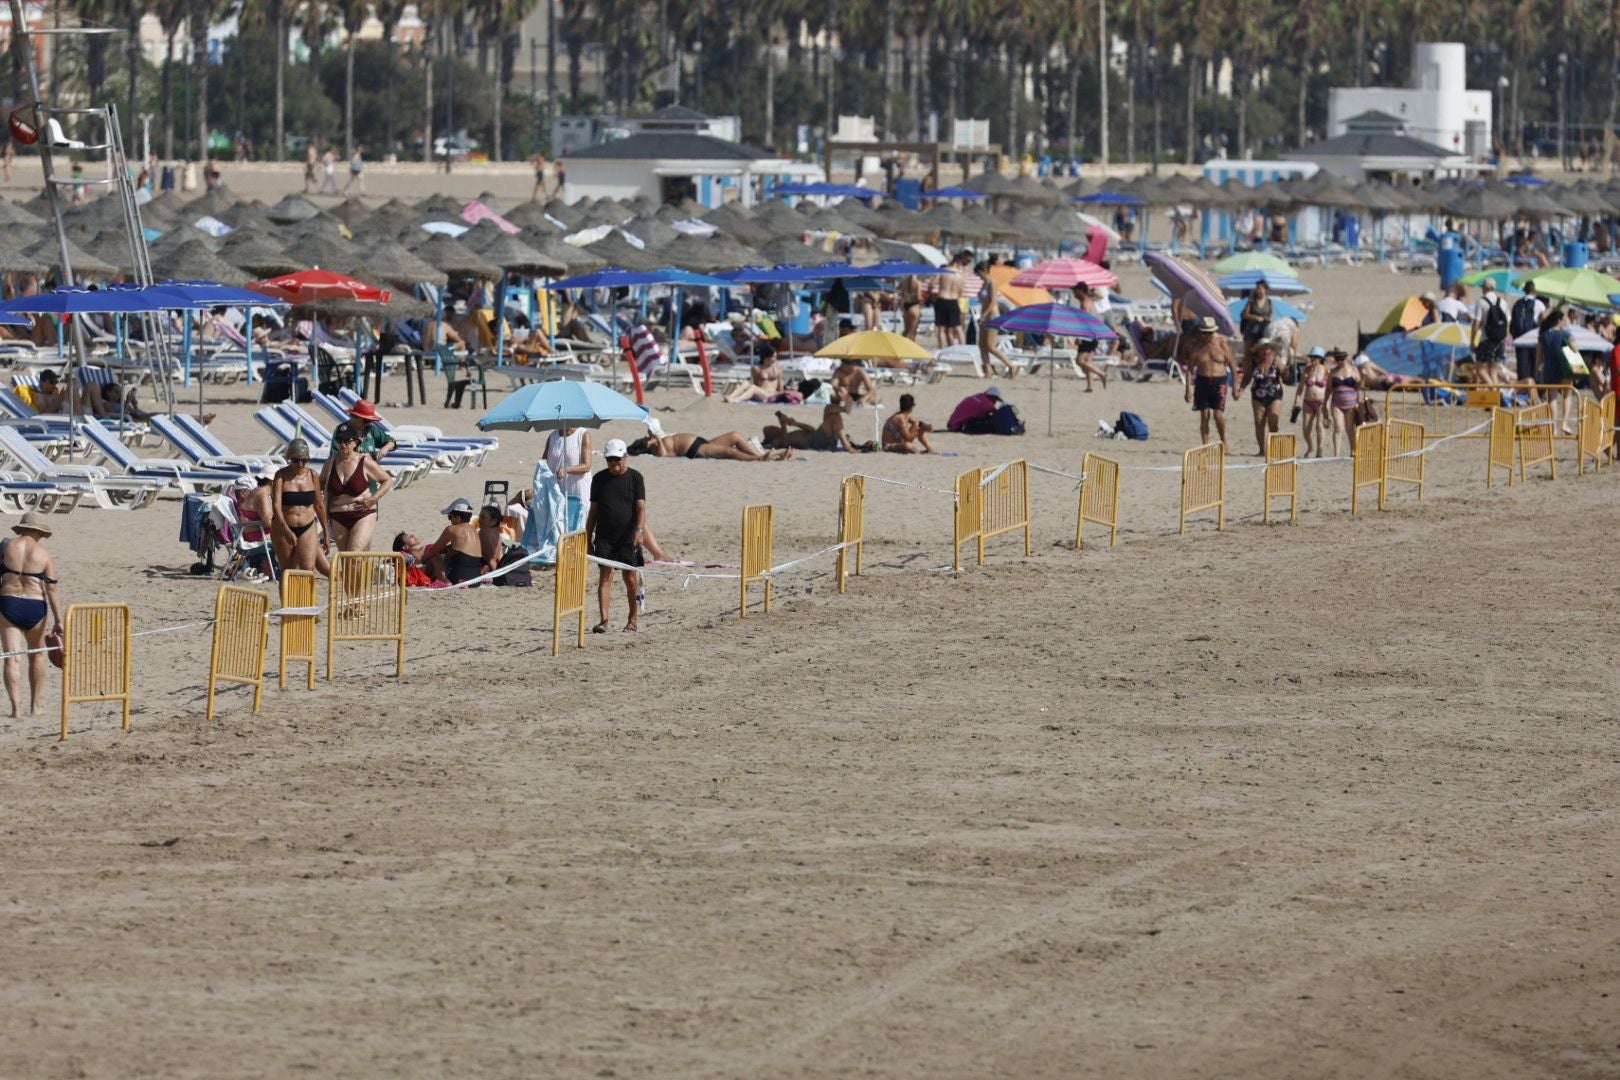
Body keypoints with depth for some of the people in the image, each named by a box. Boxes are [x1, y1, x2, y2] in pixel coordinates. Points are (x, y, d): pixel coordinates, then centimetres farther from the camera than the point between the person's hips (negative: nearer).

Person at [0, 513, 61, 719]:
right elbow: (51, 589, -5)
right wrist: (58, 621, -4)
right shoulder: (44, 555, -1)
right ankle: (34, 706, 25)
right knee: (37, 655, 21)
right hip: (34, 607, 0)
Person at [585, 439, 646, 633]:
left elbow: (641, 507, -5)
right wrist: (588, 537, 10)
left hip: (628, 537, -2)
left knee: (631, 579, 3)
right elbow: (593, 510, 12)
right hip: (604, 537, 2)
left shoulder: (635, 478, 1)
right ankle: (604, 620, -12)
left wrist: (639, 530, -19)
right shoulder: (600, 479, 8)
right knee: (604, 577, -7)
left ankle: (632, 619, 16)